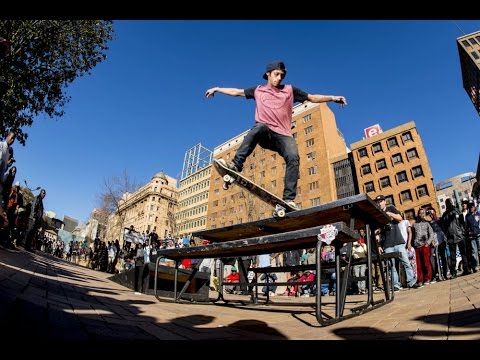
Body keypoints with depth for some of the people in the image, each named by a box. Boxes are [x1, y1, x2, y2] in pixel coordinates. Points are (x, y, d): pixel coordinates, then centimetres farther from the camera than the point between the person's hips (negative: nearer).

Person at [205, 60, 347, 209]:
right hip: (265, 132, -1)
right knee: (259, 127, -37)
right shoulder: (258, 90, 21)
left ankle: (289, 199, -27)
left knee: (293, 158, -25)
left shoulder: (290, 90, 21)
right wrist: (217, 89, 31)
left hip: (283, 135, 1)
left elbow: (312, 98, 18)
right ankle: (236, 164, -42)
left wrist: (332, 97, 6)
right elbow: (236, 91, 28)